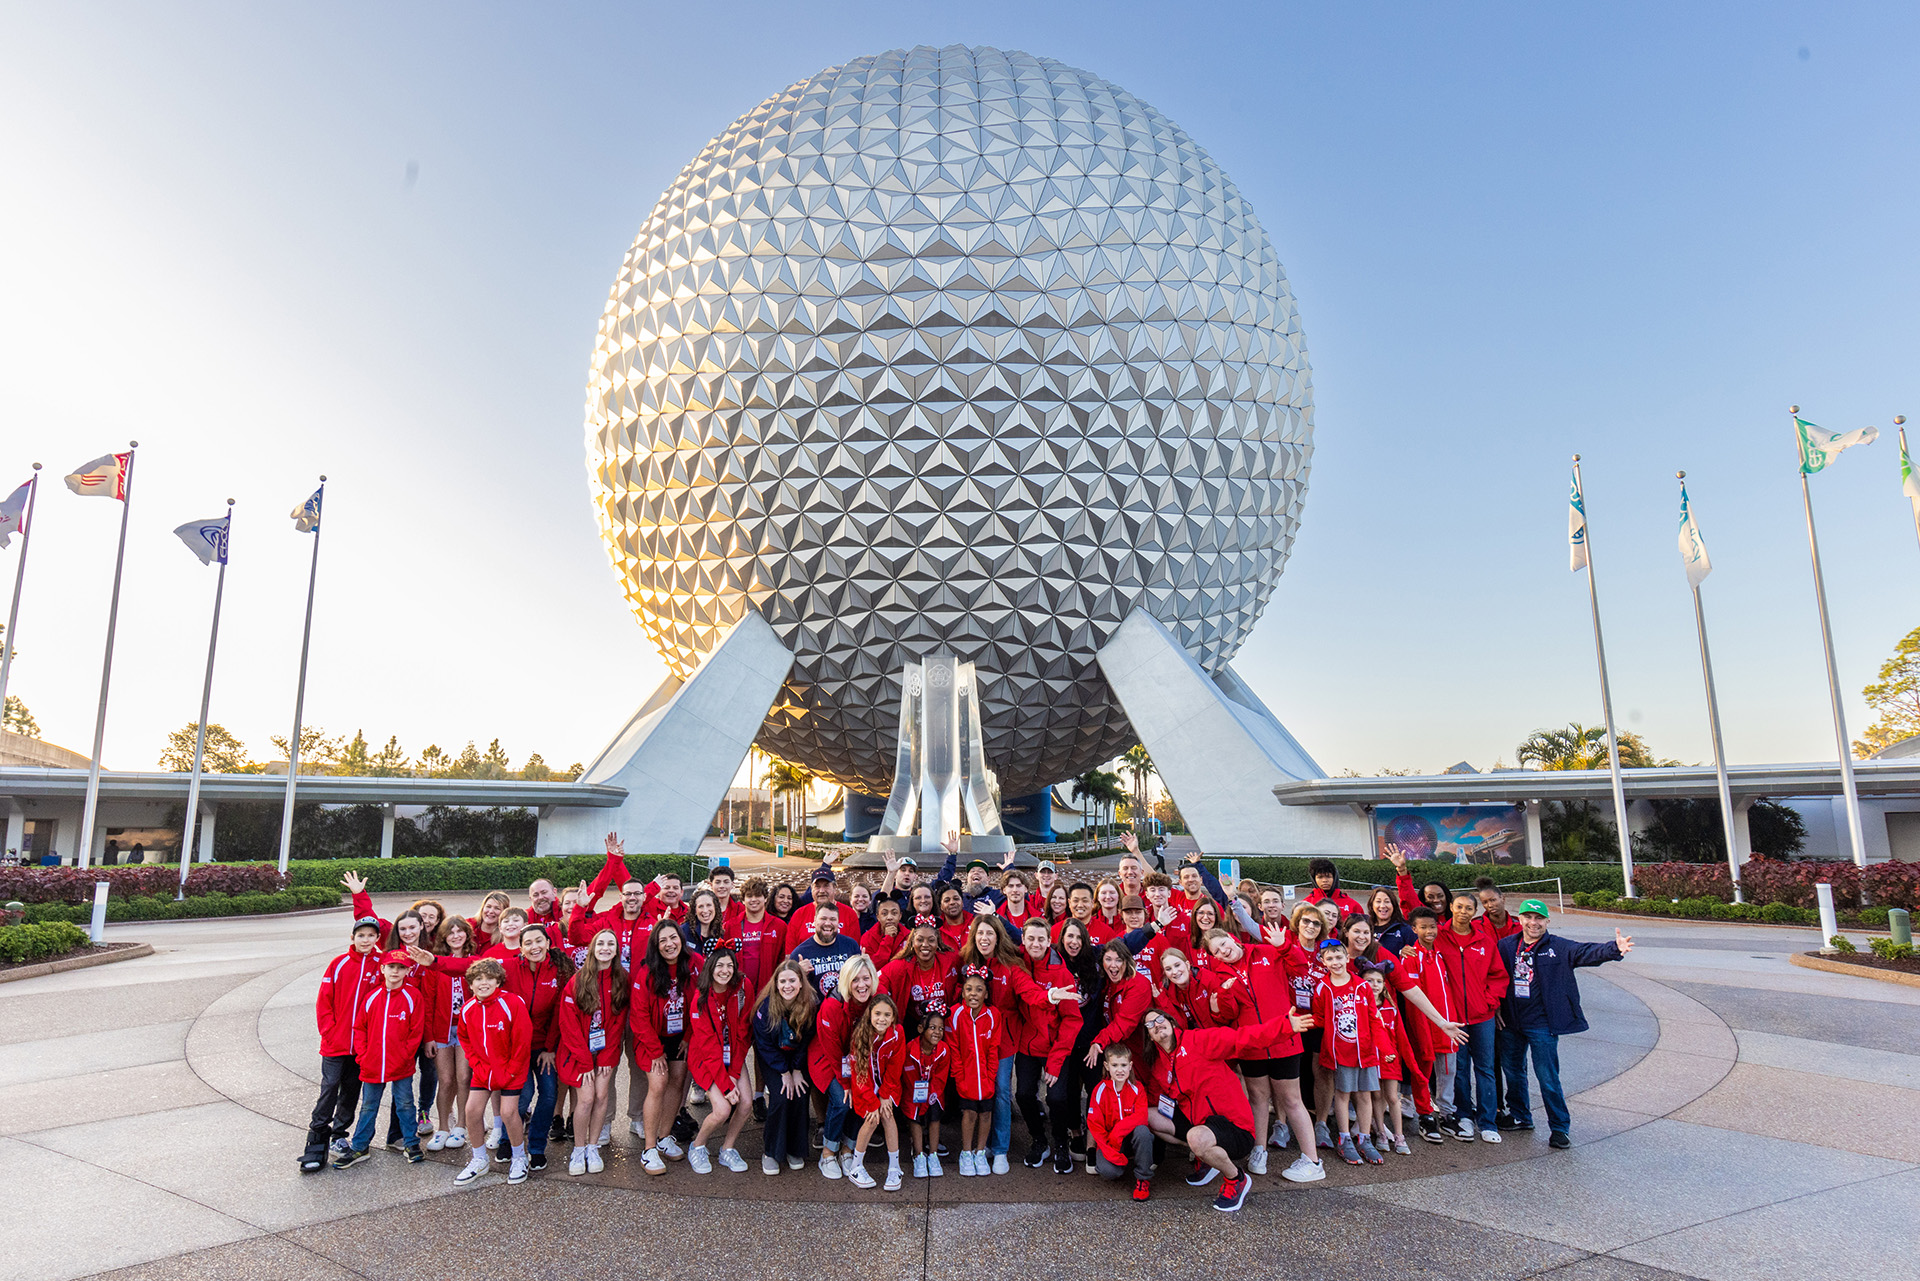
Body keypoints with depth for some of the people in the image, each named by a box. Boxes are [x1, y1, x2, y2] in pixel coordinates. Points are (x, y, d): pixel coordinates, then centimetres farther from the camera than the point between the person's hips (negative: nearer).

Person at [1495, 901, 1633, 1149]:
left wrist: (1615, 949, -39)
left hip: (1541, 1024, -4)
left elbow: (1587, 952, -22)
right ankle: (1520, 1117, 33)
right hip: (1511, 1022, 4)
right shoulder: (1506, 946, 2)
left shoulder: (1559, 948, -6)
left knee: (1547, 1076, -2)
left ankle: (1560, 1127, 14)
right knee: (1513, 1071, 15)